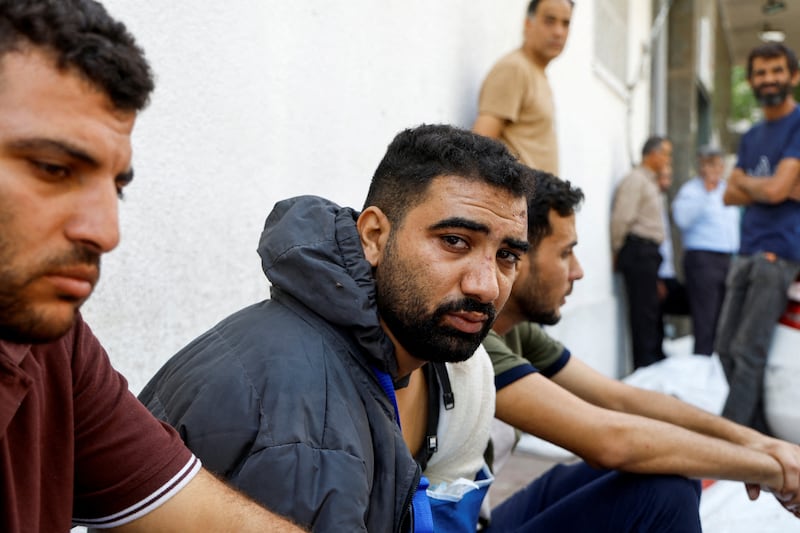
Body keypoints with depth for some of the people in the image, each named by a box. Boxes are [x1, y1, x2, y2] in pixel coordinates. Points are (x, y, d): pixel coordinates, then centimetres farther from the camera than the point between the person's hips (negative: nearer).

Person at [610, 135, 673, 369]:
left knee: (654, 311, 13)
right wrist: (617, 251, -10)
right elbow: (621, 218, -17)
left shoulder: (651, 183, 22)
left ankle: (657, 362, 21)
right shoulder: (635, 180, -10)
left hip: (649, 253, 10)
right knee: (643, 312, -7)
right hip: (639, 251, -10)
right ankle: (645, 366, -2)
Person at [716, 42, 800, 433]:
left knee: (747, 352, -11)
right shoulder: (751, 136, 19)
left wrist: (744, 180, 6)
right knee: (726, 349, 5)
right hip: (746, 252, 8)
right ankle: (760, 436, 15)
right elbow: (730, 195, 11)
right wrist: (763, 186, -7)